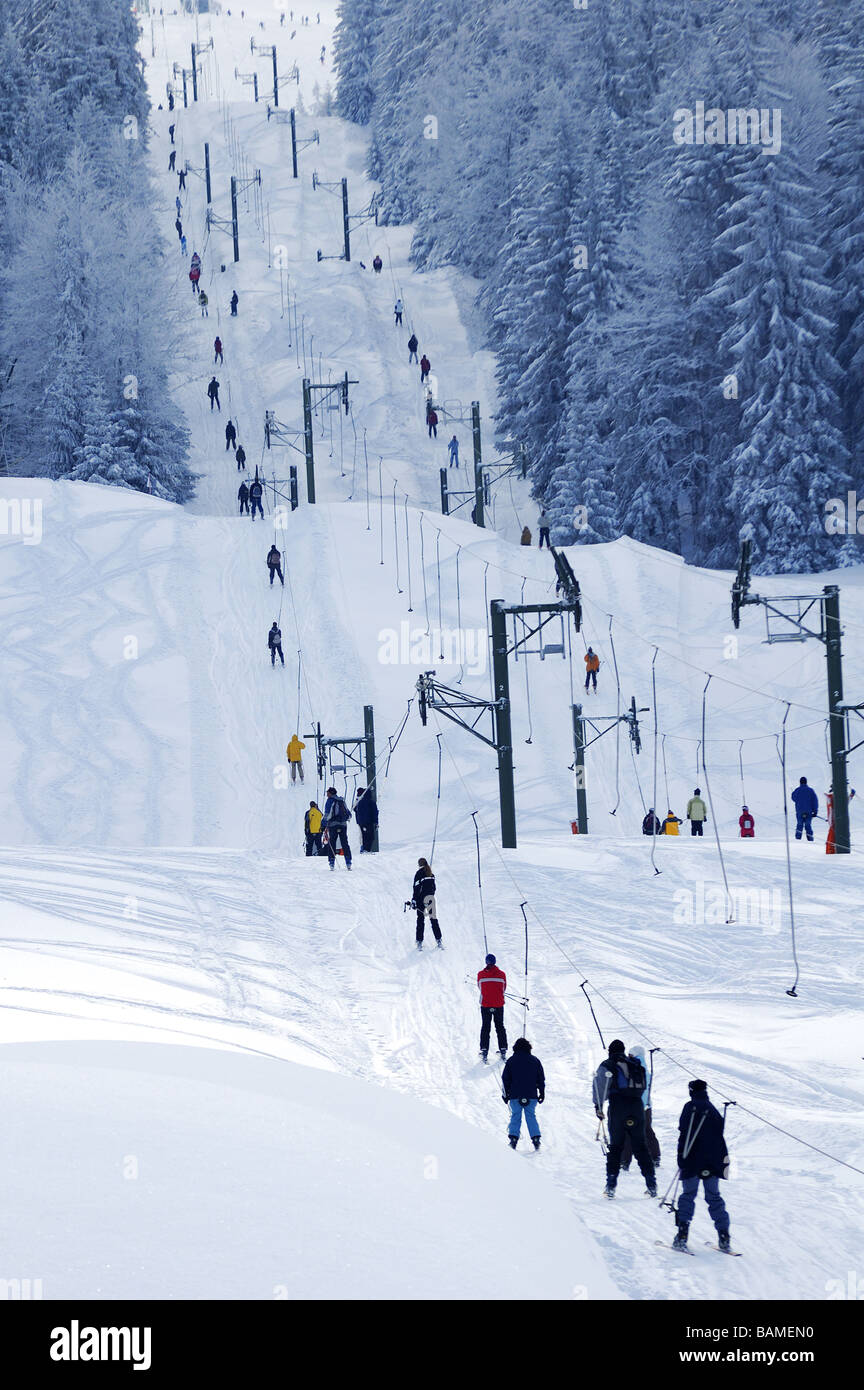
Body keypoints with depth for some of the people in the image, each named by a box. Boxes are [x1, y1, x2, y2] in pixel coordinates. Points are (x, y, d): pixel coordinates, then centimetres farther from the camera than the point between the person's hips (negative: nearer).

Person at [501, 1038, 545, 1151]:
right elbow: (541, 1079, 9)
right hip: (532, 1096, 1)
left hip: (515, 1096, -1)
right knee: (531, 1117, 8)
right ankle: (536, 1139, -2)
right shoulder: (535, 1061, 4)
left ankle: (513, 1138, -5)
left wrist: (505, 1094, 11)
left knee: (515, 1117, 7)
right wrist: (542, 1093, 17)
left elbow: (505, 1079, 3)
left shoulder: (511, 1061, 0)